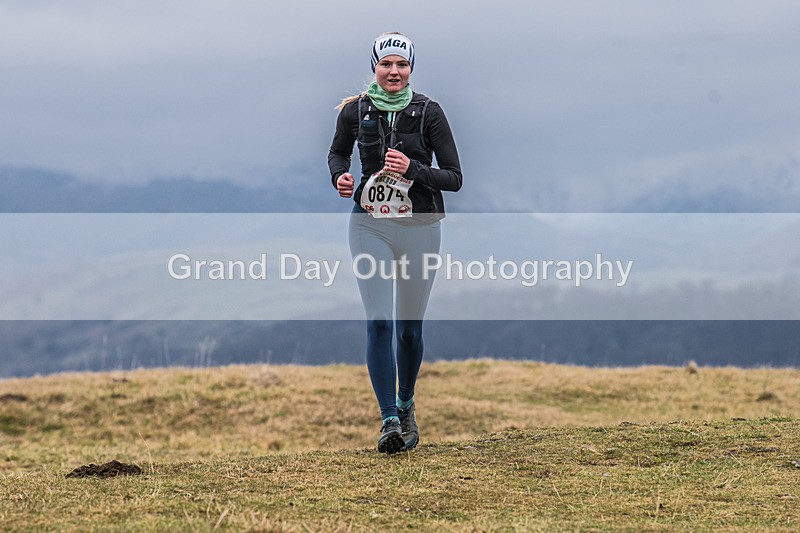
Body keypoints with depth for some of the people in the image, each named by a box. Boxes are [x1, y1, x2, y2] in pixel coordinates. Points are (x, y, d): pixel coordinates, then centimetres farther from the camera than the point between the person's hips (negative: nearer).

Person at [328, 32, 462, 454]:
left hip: (419, 228, -1)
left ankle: (406, 405, 33)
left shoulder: (428, 112, -5)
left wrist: (412, 170, -21)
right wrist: (339, 176, -2)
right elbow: (337, 152, 20)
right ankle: (389, 420, -13)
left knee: (409, 327, 7)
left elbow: (454, 178, -5)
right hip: (370, 225, 1)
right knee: (378, 323, -13)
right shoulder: (354, 111, 1)